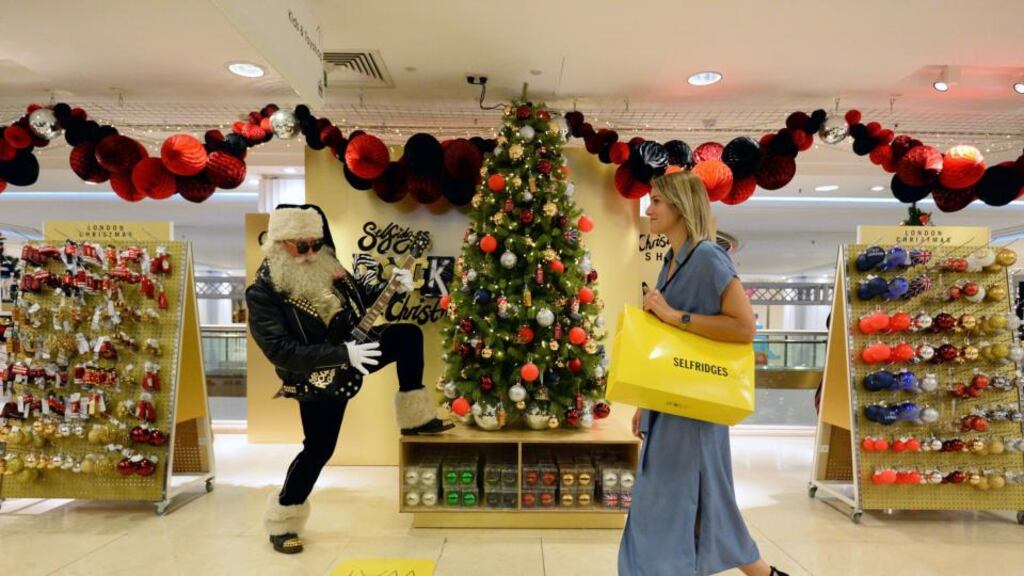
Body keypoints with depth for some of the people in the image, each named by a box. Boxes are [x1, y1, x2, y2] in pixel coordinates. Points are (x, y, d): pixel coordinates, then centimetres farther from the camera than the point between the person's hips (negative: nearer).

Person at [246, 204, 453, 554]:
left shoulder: (326, 268, -1)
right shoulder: (262, 294, -20)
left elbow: (362, 303, 12)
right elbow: (282, 352, -29)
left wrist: (393, 288, -7)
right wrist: (343, 353, -34)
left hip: (352, 355, 6)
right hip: (317, 380, -6)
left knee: (408, 334, -4)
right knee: (318, 448, -2)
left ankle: (415, 418, 8)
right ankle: (282, 521, 23)